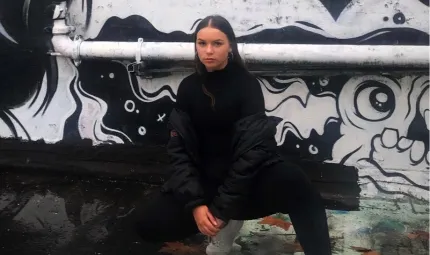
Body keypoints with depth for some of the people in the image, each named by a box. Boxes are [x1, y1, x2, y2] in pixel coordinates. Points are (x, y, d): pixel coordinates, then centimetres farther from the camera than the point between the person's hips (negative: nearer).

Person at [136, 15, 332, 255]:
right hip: (205, 176, 5)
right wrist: (195, 202, -17)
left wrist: (222, 208, -23)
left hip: (247, 173, -4)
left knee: (296, 187, -36)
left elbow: (251, 148, -20)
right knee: (149, 225, -12)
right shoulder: (189, 87, -1)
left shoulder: (247, 84, -12)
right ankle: (228, 222, 3)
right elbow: (179, 149, -5)